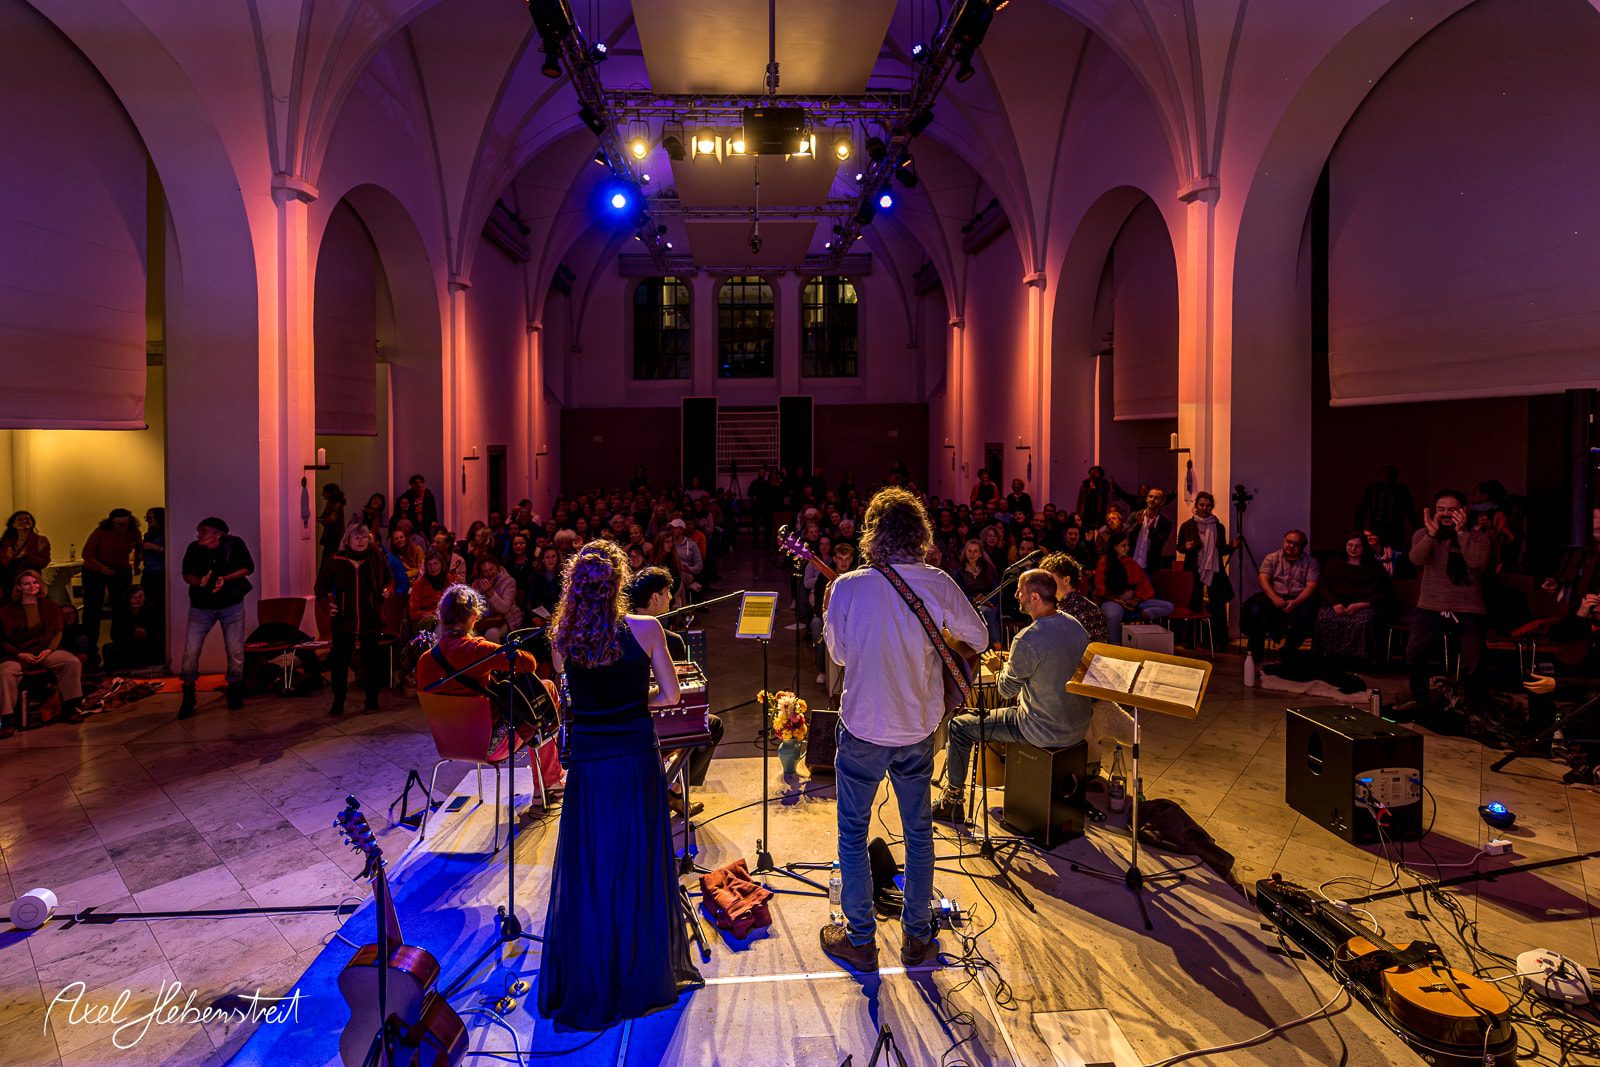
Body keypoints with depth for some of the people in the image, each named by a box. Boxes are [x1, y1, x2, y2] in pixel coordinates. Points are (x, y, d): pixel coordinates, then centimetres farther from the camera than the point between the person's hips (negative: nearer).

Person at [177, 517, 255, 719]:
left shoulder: (234, 544, -13)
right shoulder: (194, 548, -9)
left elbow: (248, 568, -7)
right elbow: (187, 574, 1)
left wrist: (225, 579, -21)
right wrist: (199, 581, -21)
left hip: (231, 605, -1)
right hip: (201, 607, 1)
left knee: (235, 651, 1)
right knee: (190, 651, -5)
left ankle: (235, 693, 20)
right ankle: (188, 699, 10)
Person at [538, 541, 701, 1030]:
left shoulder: (562, 638, -5)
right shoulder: (645, 629, -11)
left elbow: (568, 692, 7)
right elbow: (670, 695, -3)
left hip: (587, 762, 1)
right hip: (637, 760, -1)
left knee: (587, 873, 13)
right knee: (639, 868, 14)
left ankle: (586, 986, 25)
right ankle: (645, 976, 29)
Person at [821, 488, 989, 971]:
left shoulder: (847, 587, -17)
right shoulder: (938, 584, -11)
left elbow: (839, 652, -3)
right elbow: (979, 638, 1)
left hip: (863, 728, -2)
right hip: (919, 728, 3)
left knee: (853, 832, 14)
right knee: (918, 831, 19)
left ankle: (860, 940, 24)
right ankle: (917, 937, 31)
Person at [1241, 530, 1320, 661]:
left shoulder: (1310, 562, 10)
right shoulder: (1272, 558, 13)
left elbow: (1311, 586, -3)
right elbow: (1263, 579, -1)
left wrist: (1295, 602, -22)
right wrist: (1274, 597, -20)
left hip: (1299, 599, 0)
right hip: (1274, 596, 0)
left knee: (1306, 613, -34)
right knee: (1255, 609, -30)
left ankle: (1288, 653, -15)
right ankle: (1256, 651, -11)